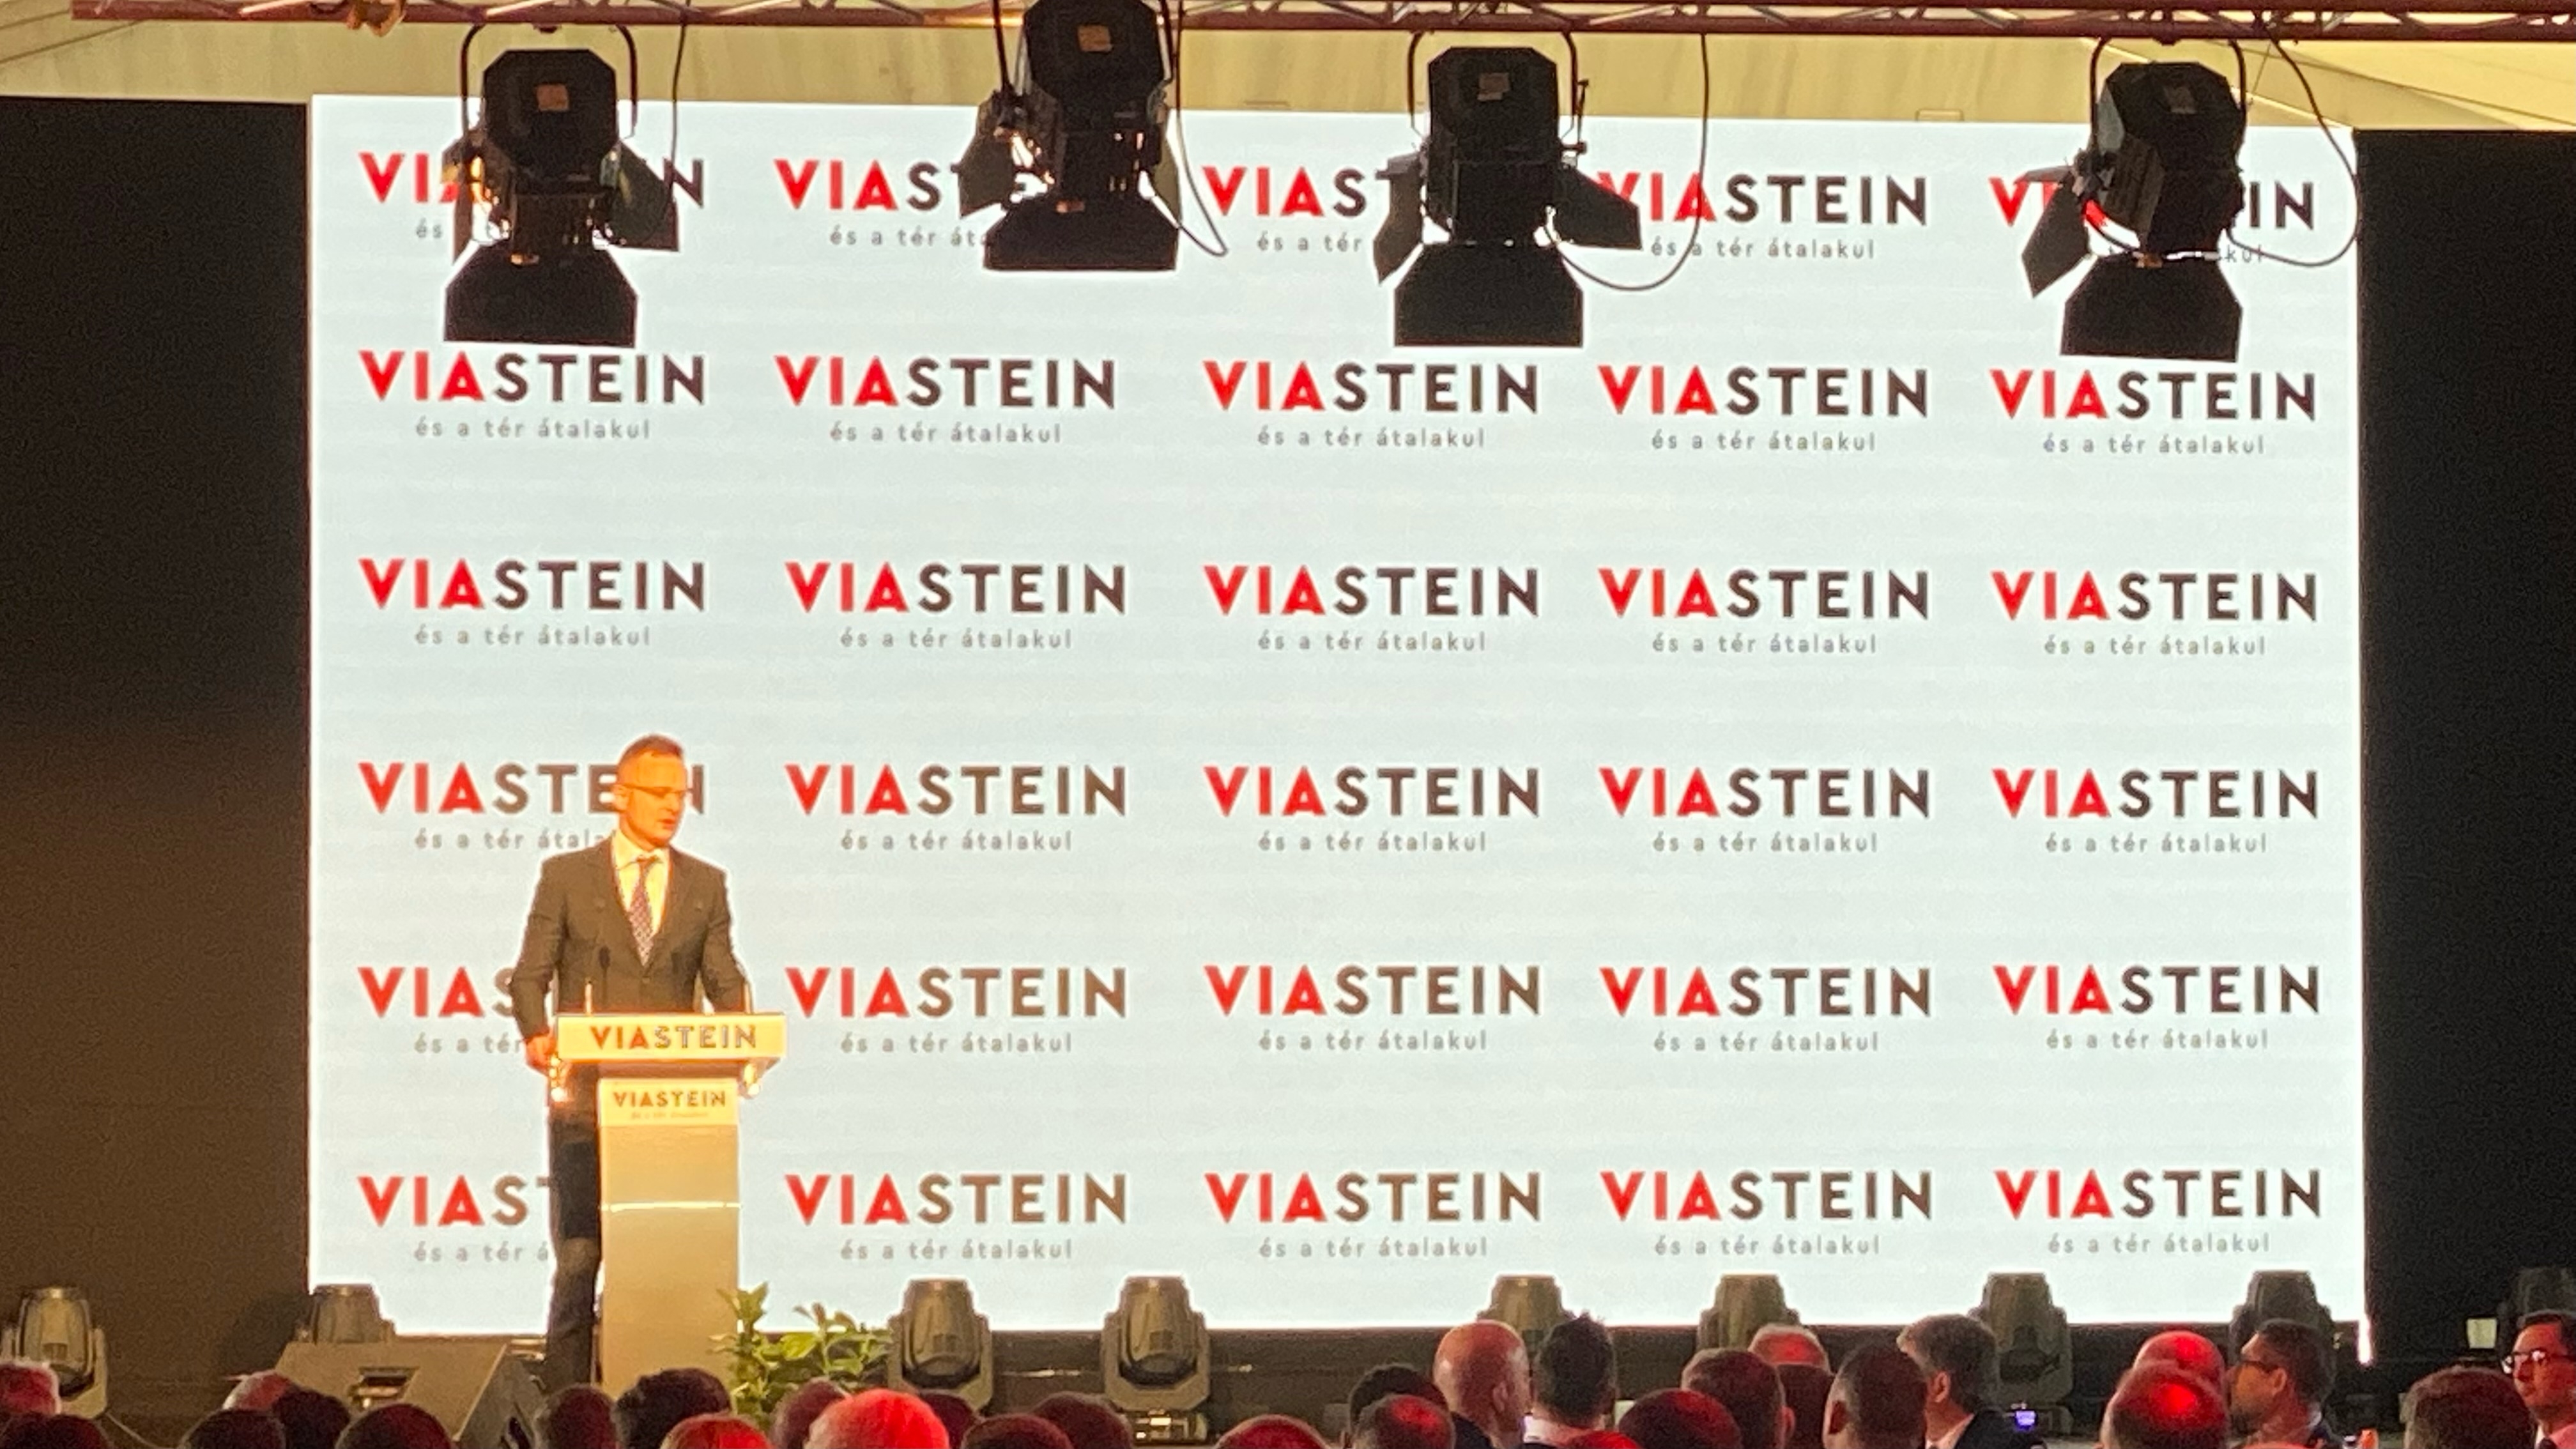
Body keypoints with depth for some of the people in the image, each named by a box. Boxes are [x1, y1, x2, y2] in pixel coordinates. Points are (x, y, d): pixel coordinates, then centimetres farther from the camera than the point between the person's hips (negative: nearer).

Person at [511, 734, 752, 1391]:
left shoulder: (705, 885, 12)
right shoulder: (566, 876, 6)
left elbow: (724, 983, 9)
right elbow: (530, 975, 4)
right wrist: (536, 1033, -17)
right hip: (586, 1097, -2)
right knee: (579, 1257, -6)